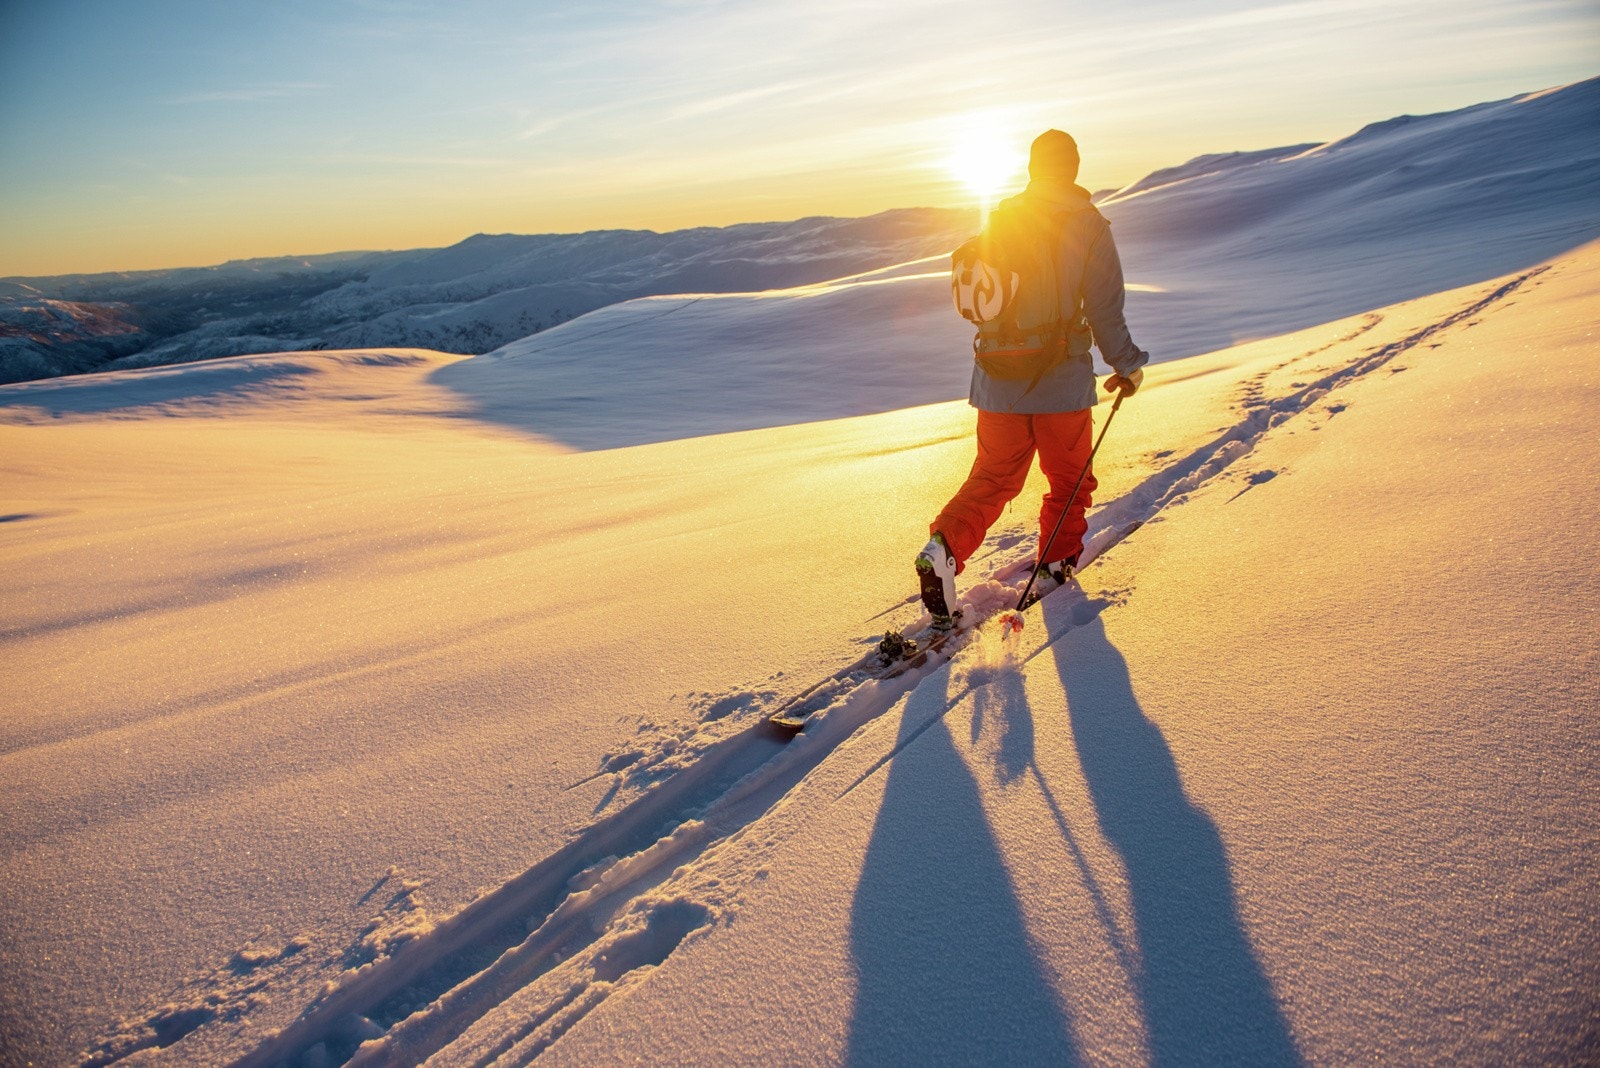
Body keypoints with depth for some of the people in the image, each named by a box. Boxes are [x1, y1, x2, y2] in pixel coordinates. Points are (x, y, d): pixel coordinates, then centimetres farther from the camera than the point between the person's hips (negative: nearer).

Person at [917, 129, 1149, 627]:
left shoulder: (1000, 219, 4)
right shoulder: (1089, 226, -7)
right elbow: (1106, 313, -7)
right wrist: (1126, 366, 8)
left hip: (998, 379, 3)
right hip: (1062, 380, -3)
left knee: (993, 478, 13)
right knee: (1069, 479, 18)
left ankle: (945, 545, -8)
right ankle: (1056, 565, 24)